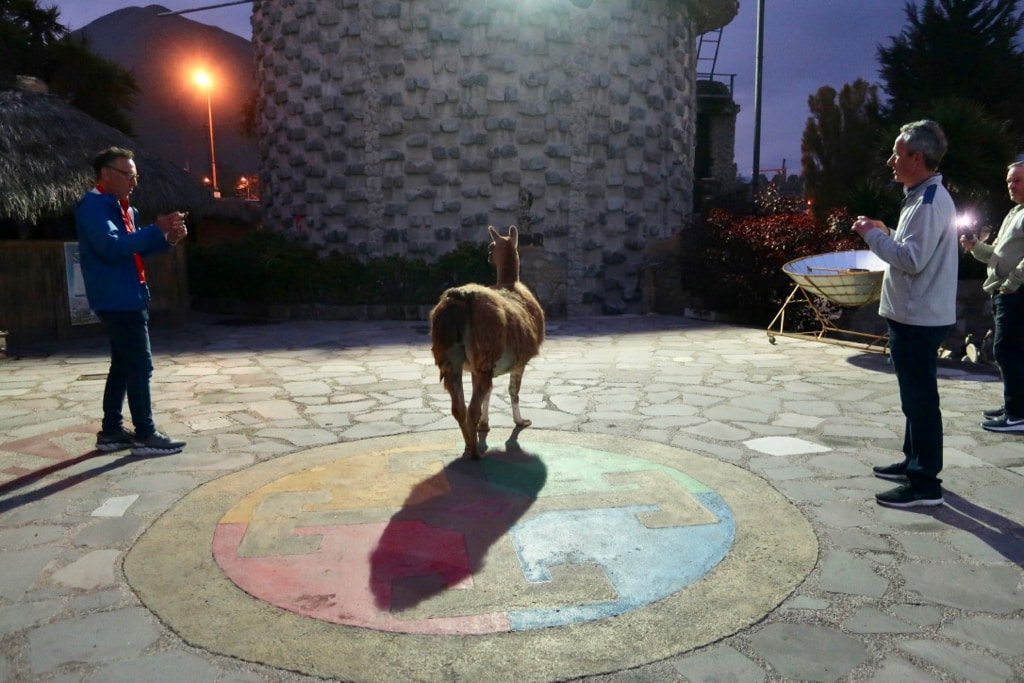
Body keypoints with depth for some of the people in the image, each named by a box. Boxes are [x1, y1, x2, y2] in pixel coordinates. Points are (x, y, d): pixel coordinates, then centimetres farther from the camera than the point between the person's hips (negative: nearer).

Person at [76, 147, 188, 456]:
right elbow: (112, 246, -25)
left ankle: (111, 431, 21)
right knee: (140, 365, -9)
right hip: (117, 299, -10)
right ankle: (145, 435, -3)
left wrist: (167, 239, 4)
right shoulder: (93, 205, -13)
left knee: (123, 364, 13)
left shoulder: (122, 207, 18)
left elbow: (135, 247, 22)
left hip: (127, 297, 10)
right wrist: (157, 230, -26)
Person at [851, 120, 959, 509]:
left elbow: (913, 259, -25)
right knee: (915, 396, 19)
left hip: (918, 319, -11)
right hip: (914, 315, 11)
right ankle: (914, 461, 31)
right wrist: (884, 236, 10)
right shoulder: (925, 197, 16)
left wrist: (873, 235, -15)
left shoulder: (930, 201, -17)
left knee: (920, 398, -6)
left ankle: (926, 483, 0)